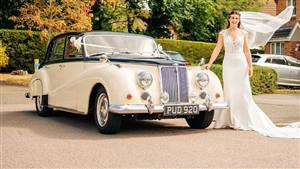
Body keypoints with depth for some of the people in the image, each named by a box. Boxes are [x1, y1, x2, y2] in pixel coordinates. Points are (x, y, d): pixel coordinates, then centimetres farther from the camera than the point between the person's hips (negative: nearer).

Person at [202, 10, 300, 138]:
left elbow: (247, 51, 6)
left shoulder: (243, 33, 5)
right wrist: (209, 63, -12)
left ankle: (246, 121, 5)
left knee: (243, 92, -2)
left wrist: (250, 66, -2)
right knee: (230, 92, 0)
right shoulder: (223, 34, 4)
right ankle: (232, 120, 7)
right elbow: (217, 50, -1)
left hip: (241, 64, 0)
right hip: (228, 64, 0)